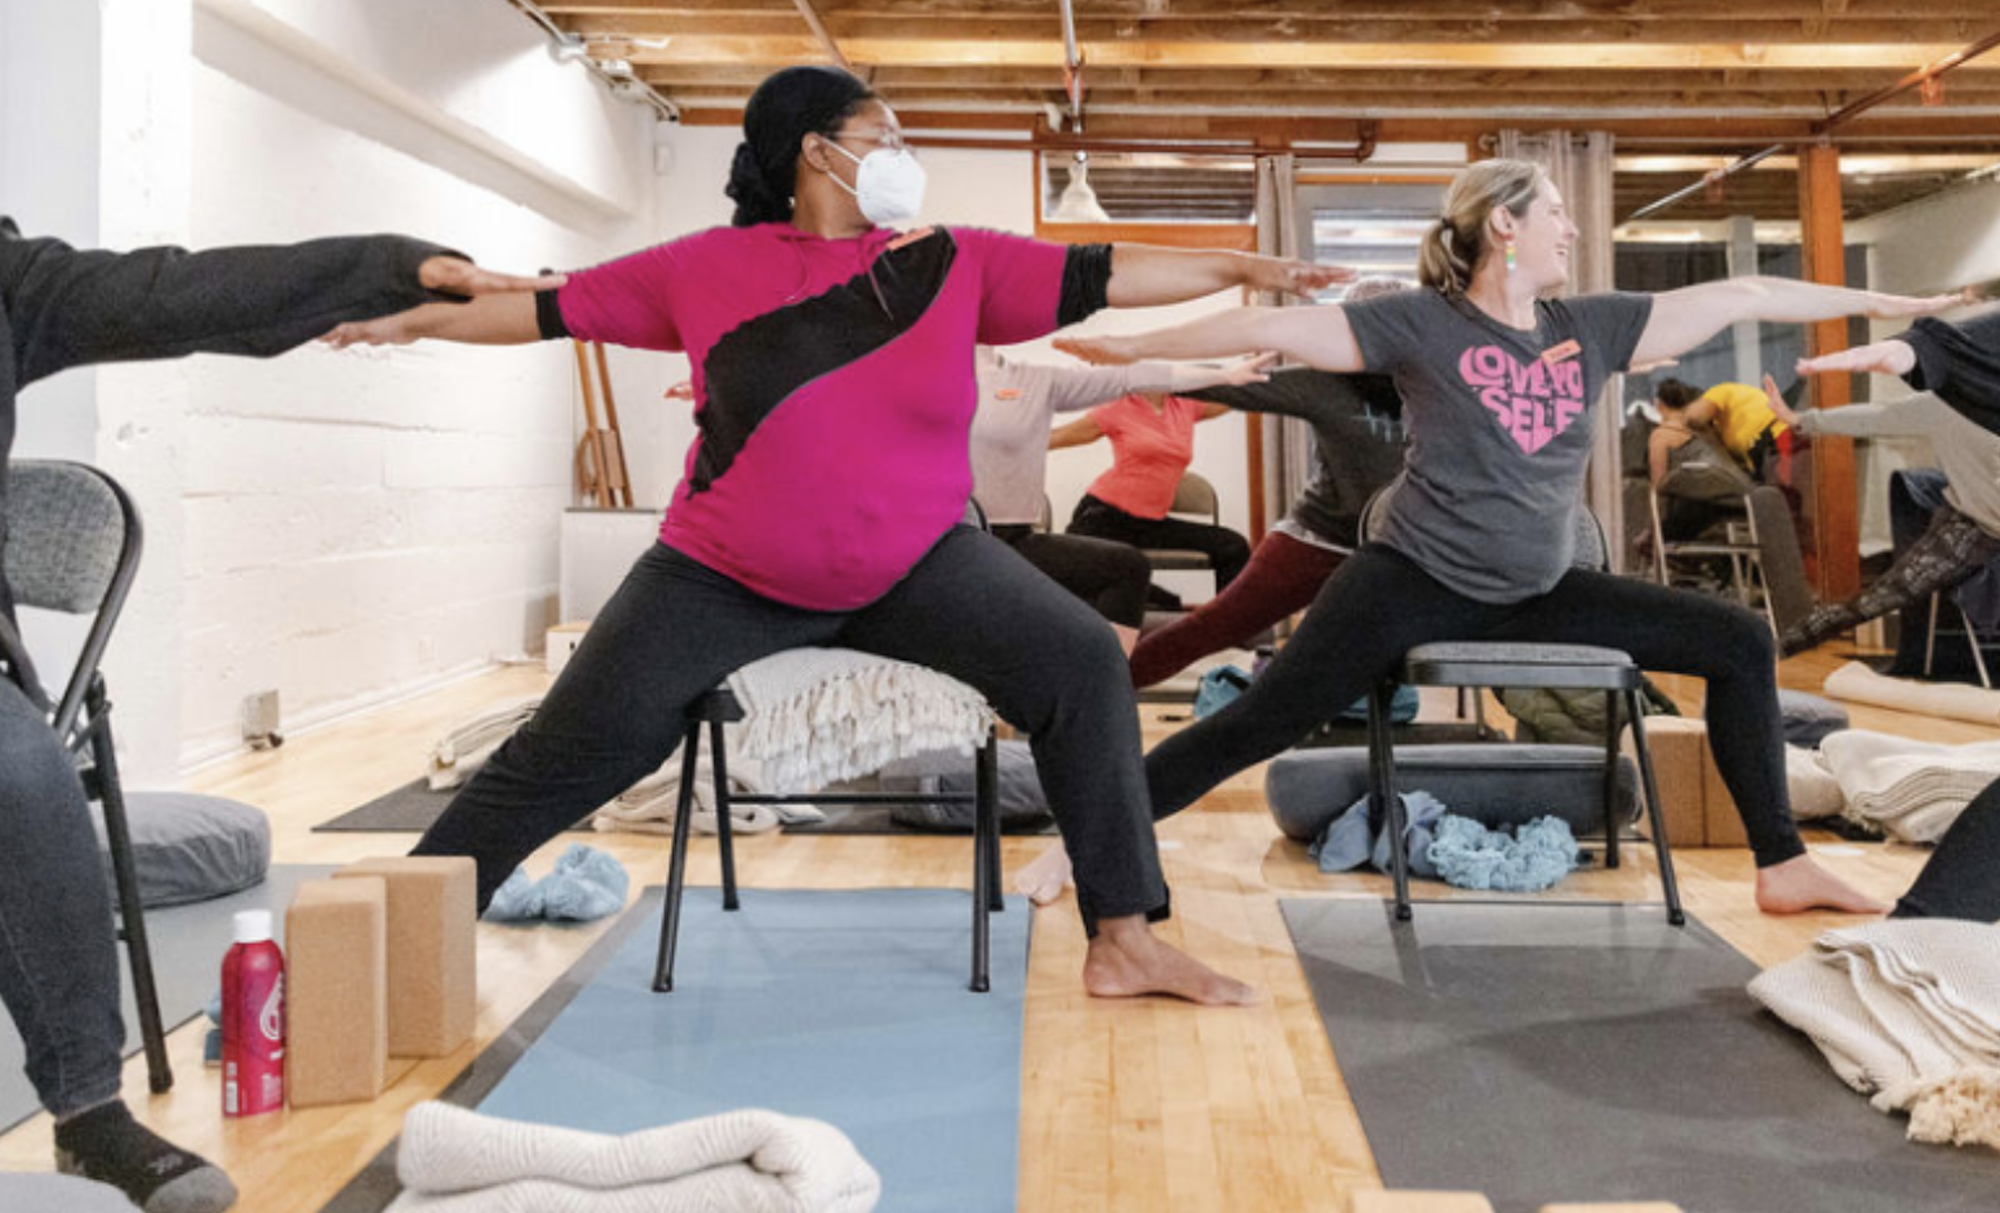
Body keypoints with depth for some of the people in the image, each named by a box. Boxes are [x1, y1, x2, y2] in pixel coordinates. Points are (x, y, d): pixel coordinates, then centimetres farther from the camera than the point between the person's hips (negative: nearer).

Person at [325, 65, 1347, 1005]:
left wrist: (1242, 266, -2)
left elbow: (1102, 276, 0)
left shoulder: (956, 265, 0)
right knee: (562, 760, -1)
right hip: (726, 580, -1)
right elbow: (555, 308, 4)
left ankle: (1124, 942, -6)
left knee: (1082, 663, -15)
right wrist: (417, 320, 5)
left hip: (917, 567, 2)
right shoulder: (711, 268, -4)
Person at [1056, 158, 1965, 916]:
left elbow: (1740, 297, 9)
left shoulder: (1590, 328, 5)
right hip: (1414, 585, -5)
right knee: (1259, 723, -15)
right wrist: (1133, 347, -11)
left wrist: (1888, 303, 13)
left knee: (1740, 644, 2)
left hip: (1539, 596, 6)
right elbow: (1269, 327, -10)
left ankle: (1782, 866, 9)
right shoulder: (1421, 326, -8)